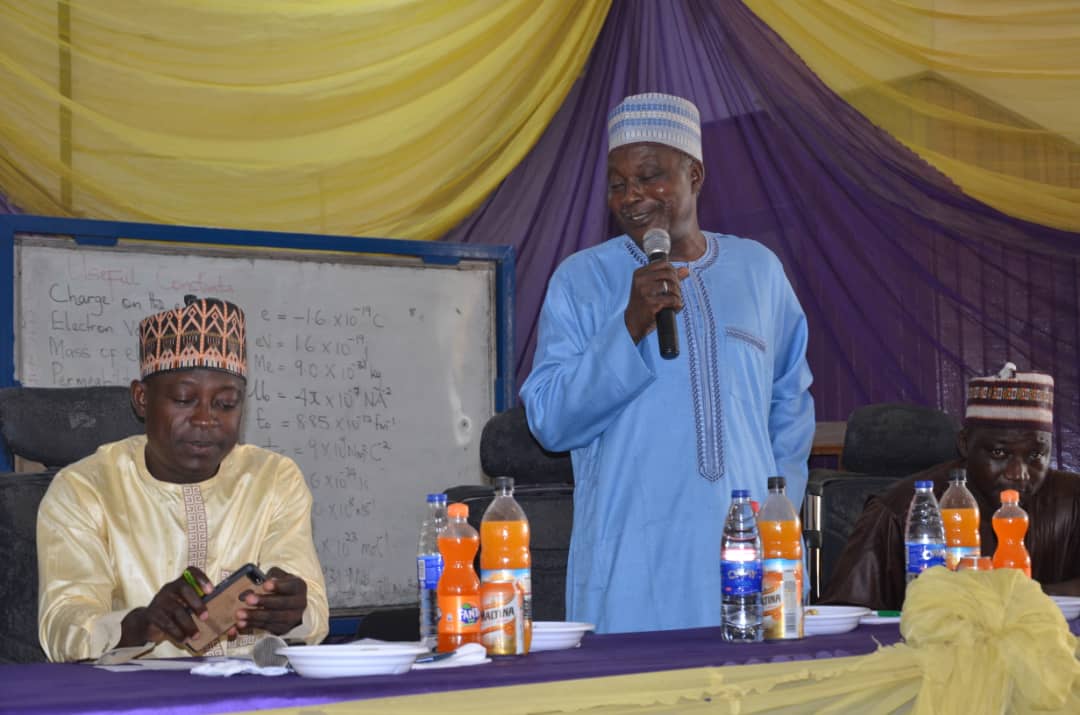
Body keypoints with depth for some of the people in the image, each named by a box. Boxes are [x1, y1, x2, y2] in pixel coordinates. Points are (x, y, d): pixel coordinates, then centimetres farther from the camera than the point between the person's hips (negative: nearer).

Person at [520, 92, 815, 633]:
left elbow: (792, 403, 21)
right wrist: (632, 326, -16)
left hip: (746, 550, 3)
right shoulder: (580, 279, 2)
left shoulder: (758, 270, 11)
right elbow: (549, 421, -6)